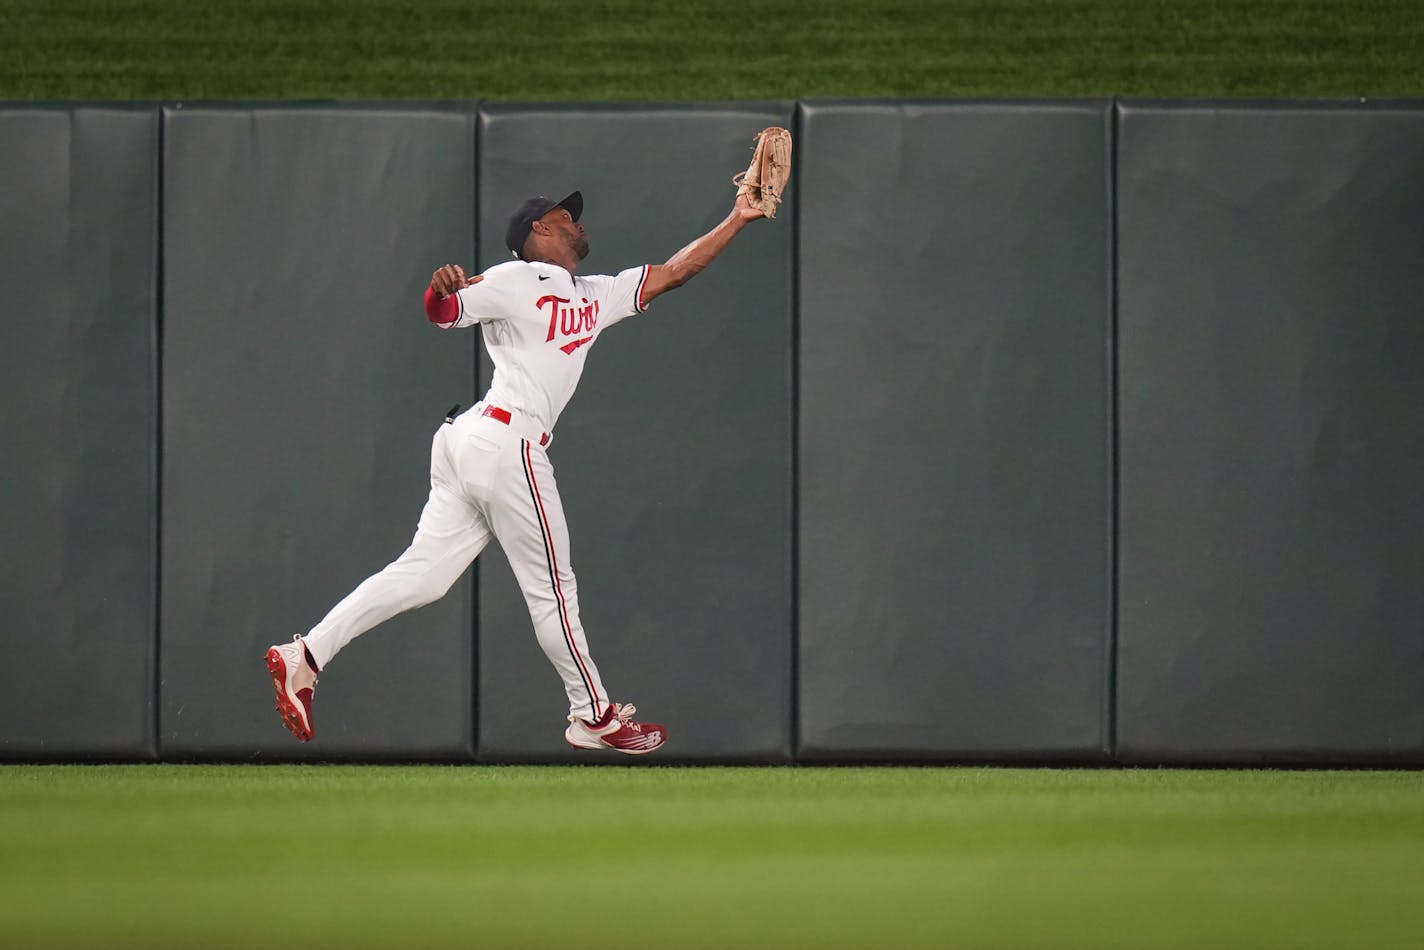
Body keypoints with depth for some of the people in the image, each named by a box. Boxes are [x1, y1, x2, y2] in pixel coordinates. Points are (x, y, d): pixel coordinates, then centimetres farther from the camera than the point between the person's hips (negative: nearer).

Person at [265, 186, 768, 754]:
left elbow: (672, 273, 24)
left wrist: (737, 221, 23)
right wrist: (442, 287, -29)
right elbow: (443, 313, -5)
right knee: (551, 587, 2)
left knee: (423, 574, 1)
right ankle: (594, 717, 13)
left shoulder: (598, 297, 22)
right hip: (507, 445, -9)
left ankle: (305, 657, -5)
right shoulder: (515, 282, -2)